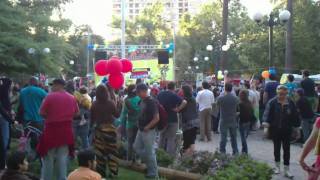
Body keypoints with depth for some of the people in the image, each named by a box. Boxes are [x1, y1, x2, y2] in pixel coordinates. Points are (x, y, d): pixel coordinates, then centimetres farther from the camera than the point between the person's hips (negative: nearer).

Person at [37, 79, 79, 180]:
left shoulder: (50, 97, -11)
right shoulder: (72, 98, 3)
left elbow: (42, 113, -9)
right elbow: (77, 113, 11)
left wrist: (50, 116, 9)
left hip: (51, 130, -4)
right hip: (66, 131, 4)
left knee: (48, 158, 8)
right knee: (63, 158, 11)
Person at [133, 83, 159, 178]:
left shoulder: (152, 102, -19)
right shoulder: (142, 101, 6)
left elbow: (156, 118, -21)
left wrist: (147, 127, -17)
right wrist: (139, 123, 11)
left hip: (149, 131, -9)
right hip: (141, 130, 9)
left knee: (150, 152, 1)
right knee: (136, 147, 18)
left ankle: (153, 172, 15)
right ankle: (149, 163, 32)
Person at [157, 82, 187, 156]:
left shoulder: (160, 94, 3)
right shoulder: (173, 95, -14)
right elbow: (184, 102, -25)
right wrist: (178, 109, -15)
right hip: (172, 119, -5)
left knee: (162, 138, 18)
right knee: (171, 139, 1)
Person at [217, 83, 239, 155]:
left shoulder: (220, 98, -14)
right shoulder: (236, 98, -5)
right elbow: (238, 108, 7)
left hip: (224, 121, -3)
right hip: (233, 121, 3)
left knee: (223, 138, 3)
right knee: (234, 137, 14)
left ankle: (222, 152, 5)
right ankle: (235, 152, 20)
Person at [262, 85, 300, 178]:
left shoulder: (290, 103, -4)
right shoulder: (272, 102, -9)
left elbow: (295, 116, 4)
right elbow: (267, 112, -17)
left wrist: (296, 127, 7)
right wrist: (266, 123, -31)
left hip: (287, 130, 1)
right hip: (275, 129, 0)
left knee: (286, 149, 3)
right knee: (277, 148, 14)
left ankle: (286, 169, 10)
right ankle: (277, 166, 31)